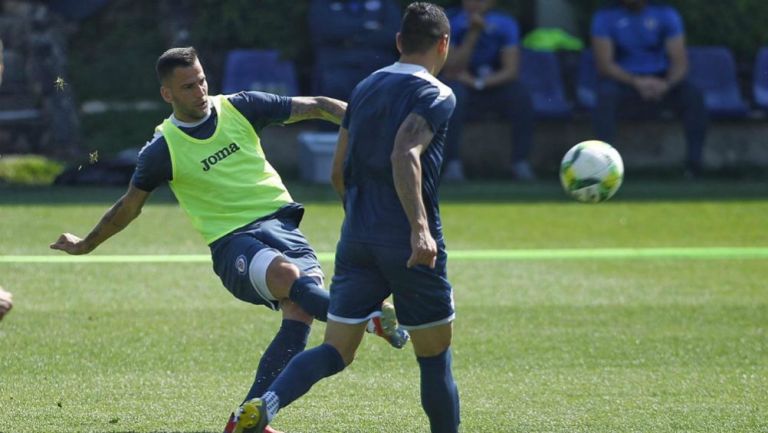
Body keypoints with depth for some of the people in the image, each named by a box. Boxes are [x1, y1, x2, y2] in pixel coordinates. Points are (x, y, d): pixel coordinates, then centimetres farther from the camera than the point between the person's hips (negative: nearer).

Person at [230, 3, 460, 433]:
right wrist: (420, 228, -33)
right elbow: (405, 155, -25)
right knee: (435, 358, 8)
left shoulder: (365, 88, 14)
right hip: (409, 245, -6)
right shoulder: (436, 95, -7)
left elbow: (338, 172, 19)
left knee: (336, 352, 3)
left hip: (357, 237, 6)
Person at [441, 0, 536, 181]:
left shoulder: (505, 25, -6)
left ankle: (520, 161, -18)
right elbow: (452, 71, -20)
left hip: (496, 86, 1)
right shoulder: (452, 24, -12)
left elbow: (511, 70, -12)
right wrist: (472, 35, -29)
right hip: (465, 86, -1)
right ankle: (453, 163, -32)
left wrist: (482, 82, -26)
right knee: (453, 92, -35)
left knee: (521, 95, -29)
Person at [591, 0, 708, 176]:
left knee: (693, 95, -28)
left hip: (660, 80, 2)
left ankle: (694, 163, -29)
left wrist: (666, 84, -29)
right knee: (606, 95, -36)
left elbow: (680, 61, -6)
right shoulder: (605, 16, -4)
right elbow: (604, 64, -13)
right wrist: (636, 82, -29)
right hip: (623, 80, -2)